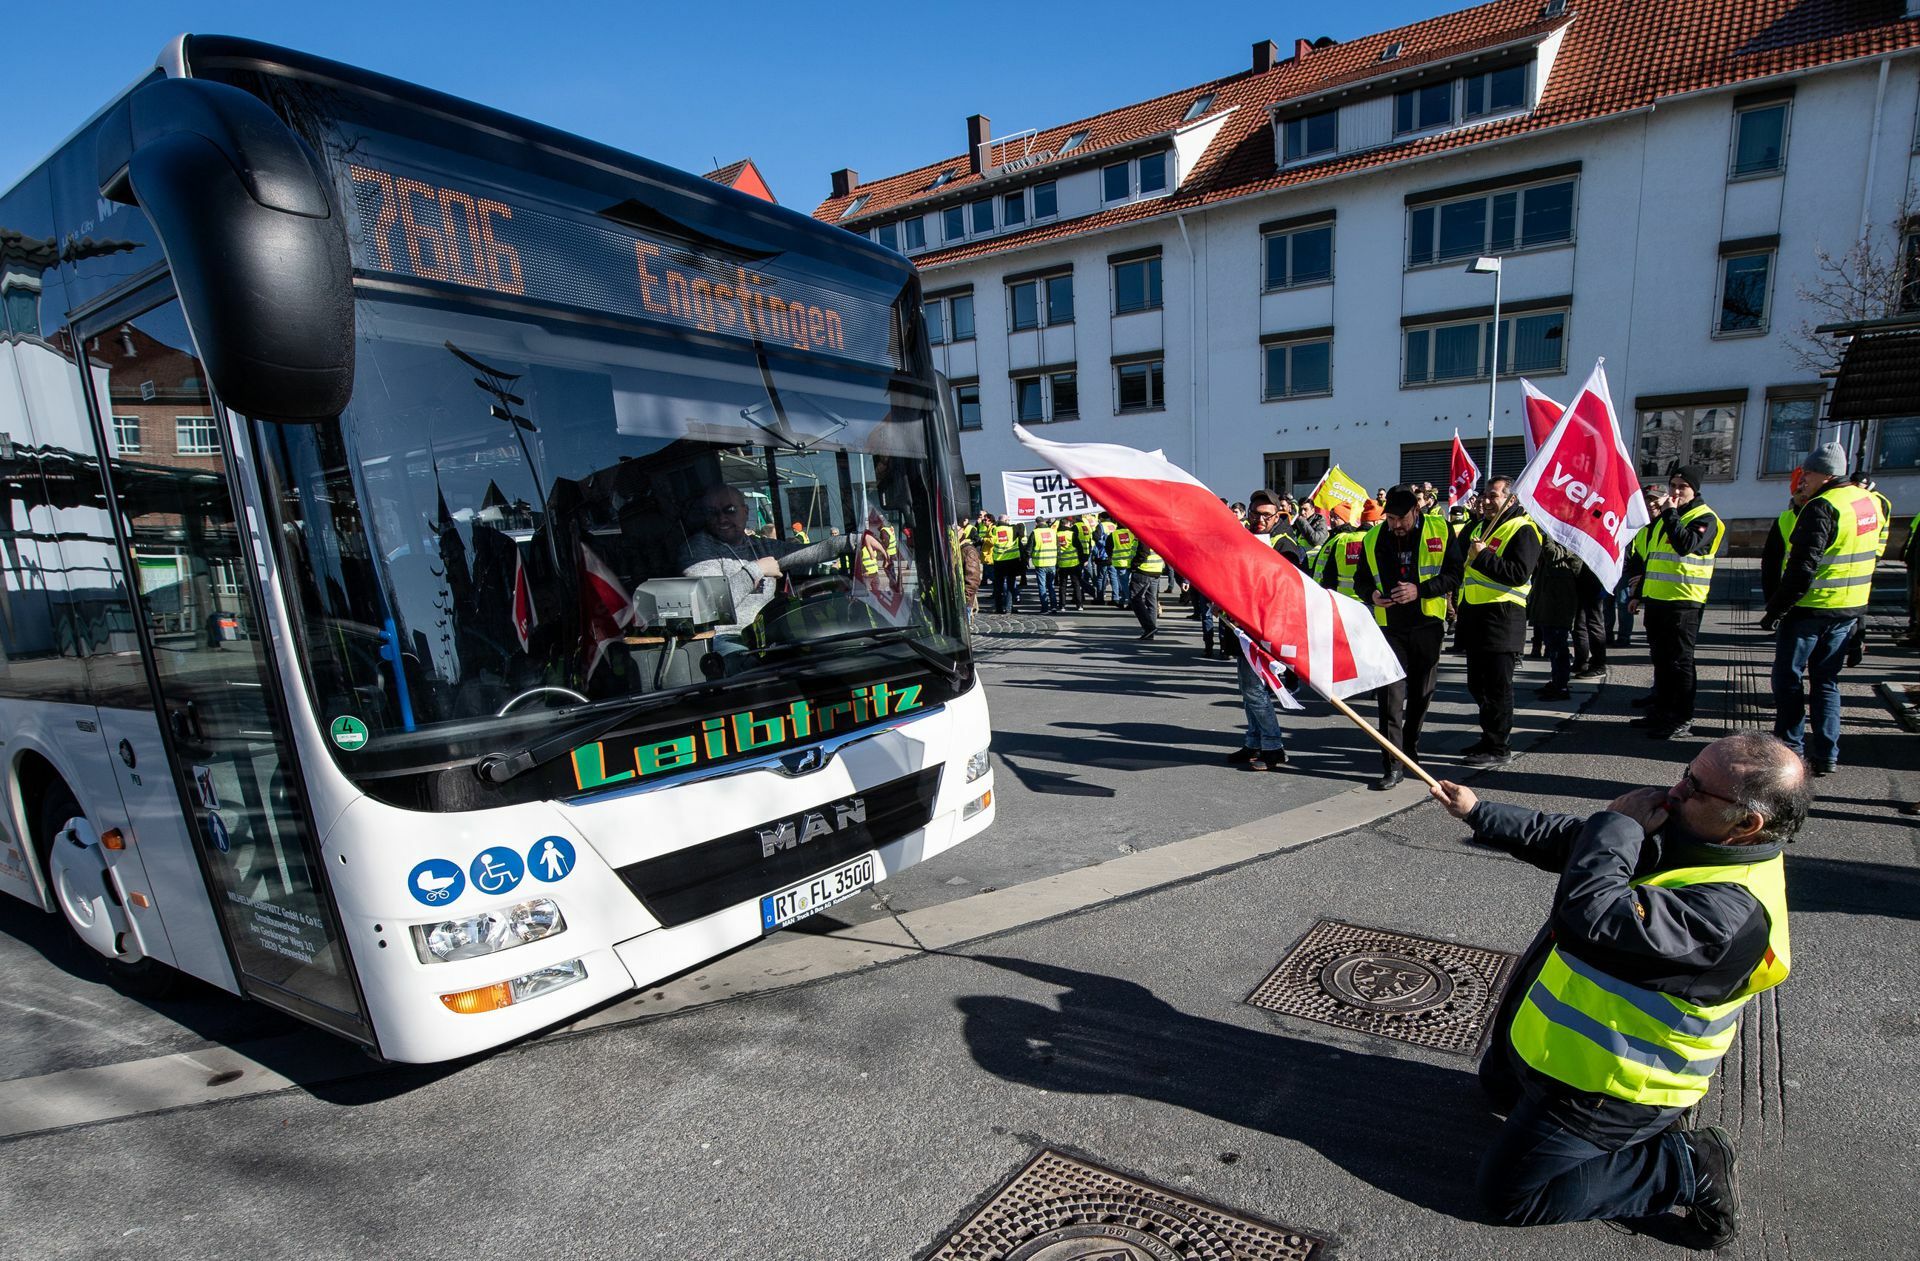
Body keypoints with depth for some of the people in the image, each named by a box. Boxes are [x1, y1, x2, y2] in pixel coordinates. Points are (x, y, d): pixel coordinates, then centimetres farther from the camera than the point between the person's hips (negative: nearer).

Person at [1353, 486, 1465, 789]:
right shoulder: (1373, 539, 1)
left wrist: (1420, 589, -21)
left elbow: (1454, 573, -6)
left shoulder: (1440, 530, -3)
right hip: (1390, 625, 0)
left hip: (1427, 624, 0)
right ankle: (1392, 766, -7)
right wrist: (1371, 594, -12)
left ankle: (1410, 748, 34)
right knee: (1390, 693, -9)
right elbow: (1361, 580, 10)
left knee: (1421, 692, 13)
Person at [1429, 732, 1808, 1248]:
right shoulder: (1690, 834, -5)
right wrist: (1478, 812, 7)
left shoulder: (1728, 911, -35)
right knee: (1500, 1087, 32)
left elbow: (1590, 915, -43)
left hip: (1609, 1087, -10)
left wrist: (1621, 821, -29)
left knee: (1506, 1194, 0)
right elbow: (1566, 841, 7)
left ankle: (1690, 1169, 6)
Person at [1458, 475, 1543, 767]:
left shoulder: (1522, 530, -9)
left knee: (1497, 686, -3)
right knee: (1478, 683, 16)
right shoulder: (1481, 527, 19)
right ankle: (1489, 736, 29)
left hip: (1501, 617, -9)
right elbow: (1465, 562, 32)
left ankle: (1498, 748, 5)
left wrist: (1483, 556, -20)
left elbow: (1519, 574, -21)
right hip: (1475, 616, 9)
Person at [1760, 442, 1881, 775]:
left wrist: (1775, 610, -17)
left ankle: (1791, 748, 8)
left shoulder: (1821, 508, -17)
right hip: (1850, 609, 8)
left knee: (1788, 678, 4)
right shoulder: (1869, 502, 9)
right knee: (1827, 681, 14)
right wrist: (1802, 507, 10)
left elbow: (1802, 568, -22)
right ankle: (1827, 755, 15)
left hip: (1810, 609, -8)